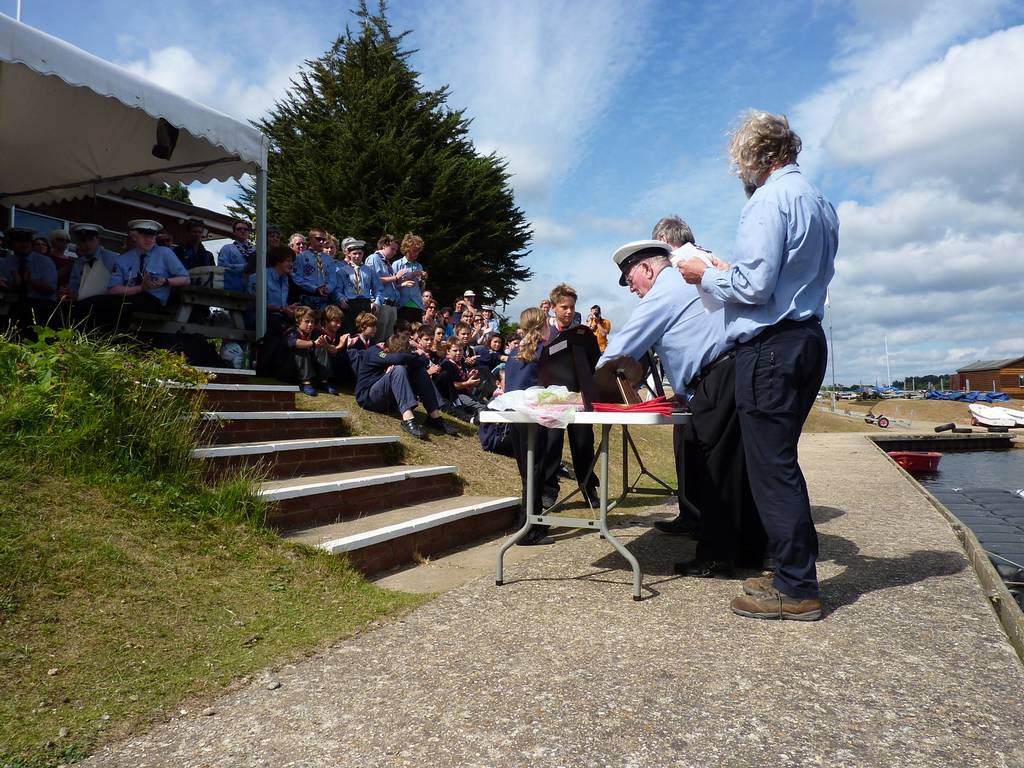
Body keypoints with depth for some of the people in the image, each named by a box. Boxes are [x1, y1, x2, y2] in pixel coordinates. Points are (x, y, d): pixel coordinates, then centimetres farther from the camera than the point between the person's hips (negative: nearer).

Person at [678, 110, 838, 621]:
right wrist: (732, 270, 21)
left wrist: (707, 277, -2)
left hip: (771, 348, -10)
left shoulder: (769, 200, -12)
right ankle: (797, 571, 24)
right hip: (808, 340, 10)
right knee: (781, 463, 16)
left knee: (771, 468, -4)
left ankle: (797, 591, 3)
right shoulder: (821, 204, 19)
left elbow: (753, 288, -19)